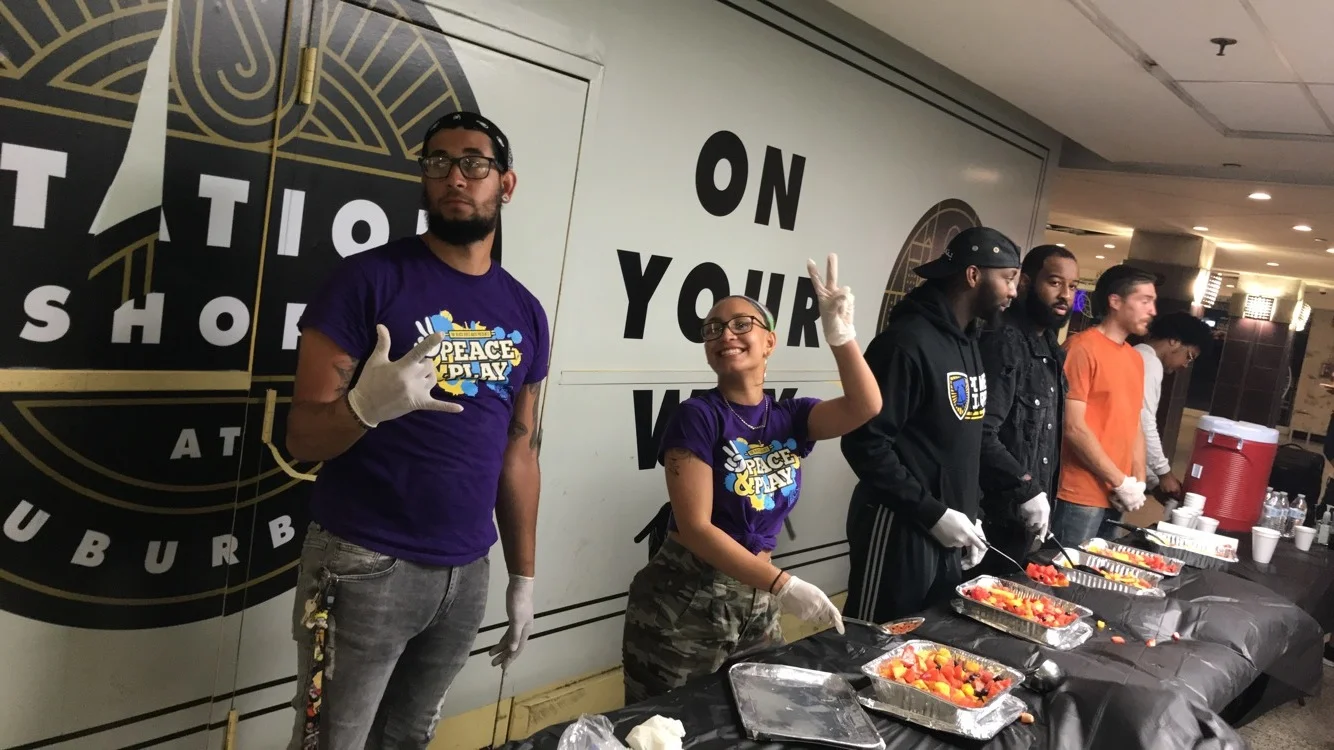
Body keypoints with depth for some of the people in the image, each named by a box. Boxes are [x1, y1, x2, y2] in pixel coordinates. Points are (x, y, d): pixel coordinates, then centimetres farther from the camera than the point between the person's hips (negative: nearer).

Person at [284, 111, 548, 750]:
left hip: (467, 573, 5)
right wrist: (367, 403, -32)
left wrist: (523, 578, 11)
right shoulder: (369, 278, -9)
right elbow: (301, 437, -11)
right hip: (366, 568, -4)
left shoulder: (525, 312, 6)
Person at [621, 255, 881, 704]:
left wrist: (841, 336, -26)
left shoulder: (789, 417, 2)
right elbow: (695, 528, -19)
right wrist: (784, 586, -23)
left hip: (757, 601, 5)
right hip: (684, 602, -5)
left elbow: (865, 409, -14)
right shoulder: (698, 416, -13)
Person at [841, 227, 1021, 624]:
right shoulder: (907, 341, -17)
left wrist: (970, 514, 11)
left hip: (948, 531, 9)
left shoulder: (969, 344, 11)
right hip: (900, 531, -9)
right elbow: (865, 443, -21)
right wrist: (932, 513, -19)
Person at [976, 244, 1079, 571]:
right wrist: (1026, 489, -22)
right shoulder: (1002, 342, -16)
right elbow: (982, 433, -23)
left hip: (1026, 517, 9)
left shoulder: (1051, 349, 13)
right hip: (996, 517, -9)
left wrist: (1041, 495, 12)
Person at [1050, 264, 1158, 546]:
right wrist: (1121, 482, -11)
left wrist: (1138, 482, 4)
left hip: (1115, 498, 8)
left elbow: (1134, 425, 17)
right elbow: (1073, 427, -16)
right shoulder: (1082, 348, -11)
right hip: (1079, 497, -8)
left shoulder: (1135, 358, 13)